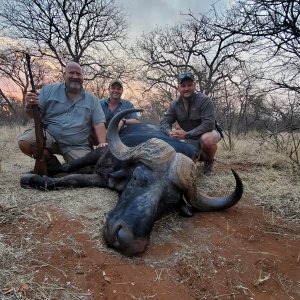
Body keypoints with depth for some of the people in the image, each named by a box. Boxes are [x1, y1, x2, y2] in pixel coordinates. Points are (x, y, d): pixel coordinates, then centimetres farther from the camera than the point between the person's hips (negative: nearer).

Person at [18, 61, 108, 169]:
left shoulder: (92, 99, 8)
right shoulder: (49, 90, 6)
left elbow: (99, 123, 1)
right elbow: (34, 115, 5)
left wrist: (102, 144, -15)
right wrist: (30, 106, -20)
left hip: (77, 147, 0)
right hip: (49, 135, 1)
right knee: (24, 141, -26)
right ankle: (52, 163, 3)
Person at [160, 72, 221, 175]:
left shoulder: (204, 100, -22)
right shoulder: (175, 104, -6)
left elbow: (208, 124, -29)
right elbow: (164, 122, -8)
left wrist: (186, 135, -36)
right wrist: (170, 132, -31)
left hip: (207, 133, -6)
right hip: (189, 139, 6)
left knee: (207, 139, -39)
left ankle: (209, 162, -5)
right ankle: (200, 156, 18)